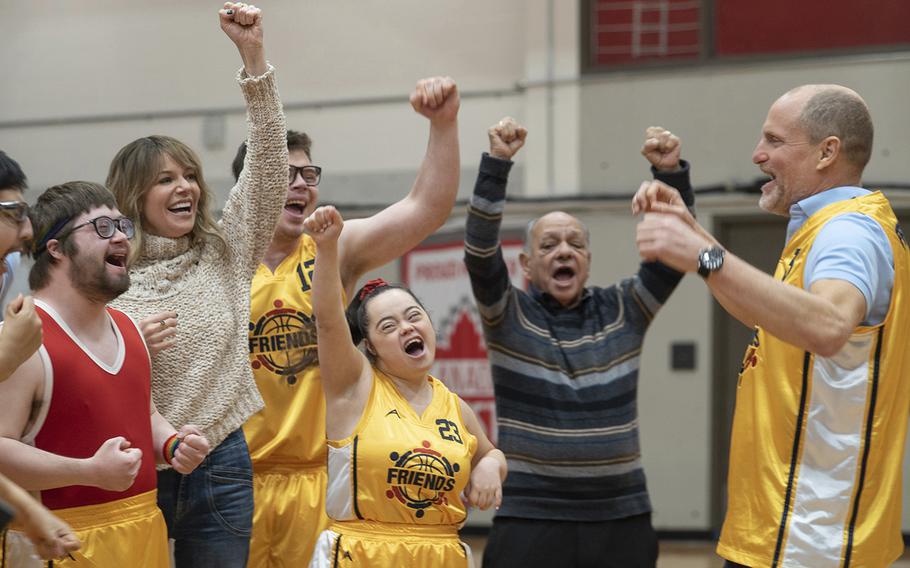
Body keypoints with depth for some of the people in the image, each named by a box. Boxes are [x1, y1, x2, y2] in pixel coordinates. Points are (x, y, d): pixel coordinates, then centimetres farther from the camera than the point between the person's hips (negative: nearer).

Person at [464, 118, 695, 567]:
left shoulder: (623, 311, 9)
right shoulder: (508, 315, 3)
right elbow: (479, 248, -11)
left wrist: (671, 172, -13)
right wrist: (497, 164, -20)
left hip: (623, 521, 3)